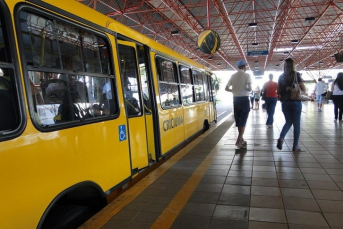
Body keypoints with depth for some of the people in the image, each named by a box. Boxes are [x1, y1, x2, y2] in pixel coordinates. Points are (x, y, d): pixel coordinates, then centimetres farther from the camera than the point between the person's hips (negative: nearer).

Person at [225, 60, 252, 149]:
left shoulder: (233, 76, 4)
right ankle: (239, 141, -6)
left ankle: (241, 139, 25)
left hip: (236, 99, 5)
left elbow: (226, 88, 4)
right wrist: (246, 89, 5)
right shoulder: (247, 75, -7)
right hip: (244, 99, -4)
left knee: (238, 120, 14)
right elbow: (249, 89, -16)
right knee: (243, 121, -1)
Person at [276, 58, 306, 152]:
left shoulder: (281, 77, 3)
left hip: (285, 102, 3)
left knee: (288, 122, 17)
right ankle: (295, 146, 10)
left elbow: (278, 92, 2)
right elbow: (304, 89, -5)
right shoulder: (297, 75, -5)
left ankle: (281, 138, -6)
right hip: (296, 102, -3)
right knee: (296, 124, 7)